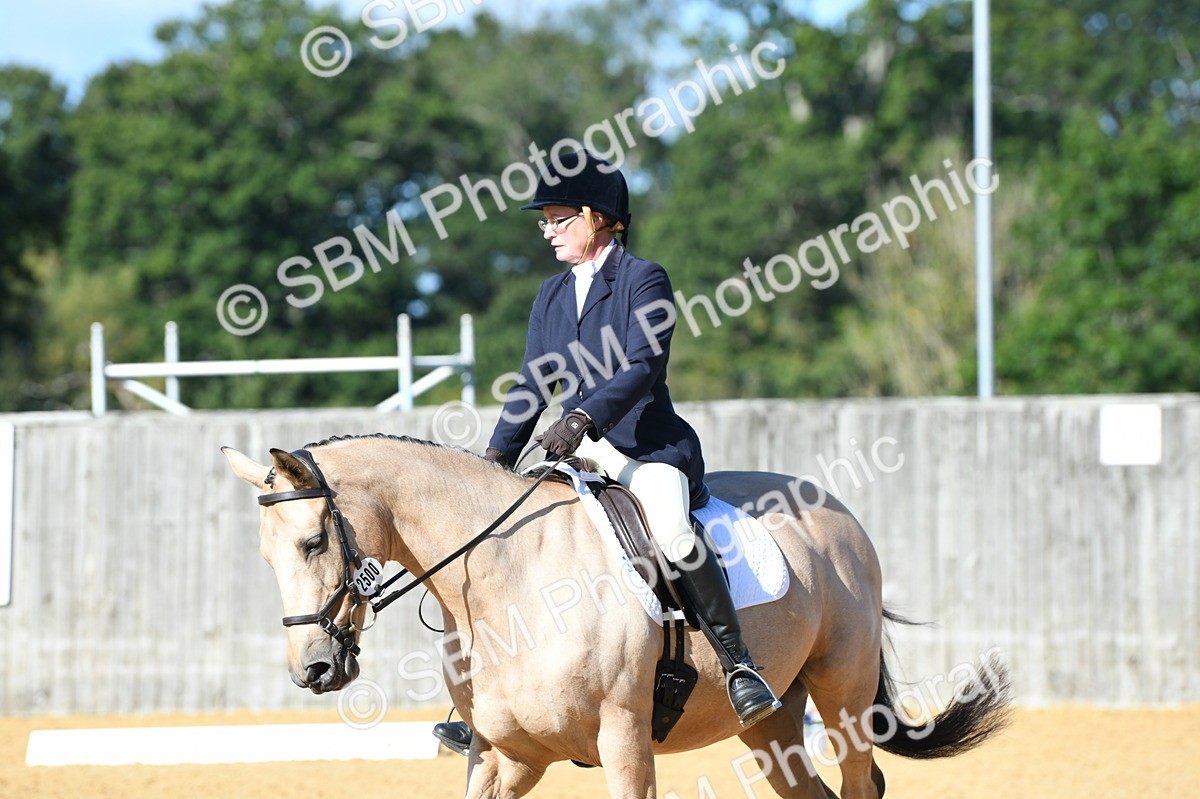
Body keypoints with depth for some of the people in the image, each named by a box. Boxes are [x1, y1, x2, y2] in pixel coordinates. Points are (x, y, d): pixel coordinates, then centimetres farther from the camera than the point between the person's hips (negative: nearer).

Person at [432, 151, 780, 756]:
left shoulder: (644, 280, -5)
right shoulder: (552, 295, 16)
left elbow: (643, 366, -18)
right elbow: (533, 385, 14)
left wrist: (583, 418, -32)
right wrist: (497, 455, 0)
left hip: (650, 449, -7)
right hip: (579, 454, 7)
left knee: (673, 535, -35)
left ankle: (739, 667, -27)